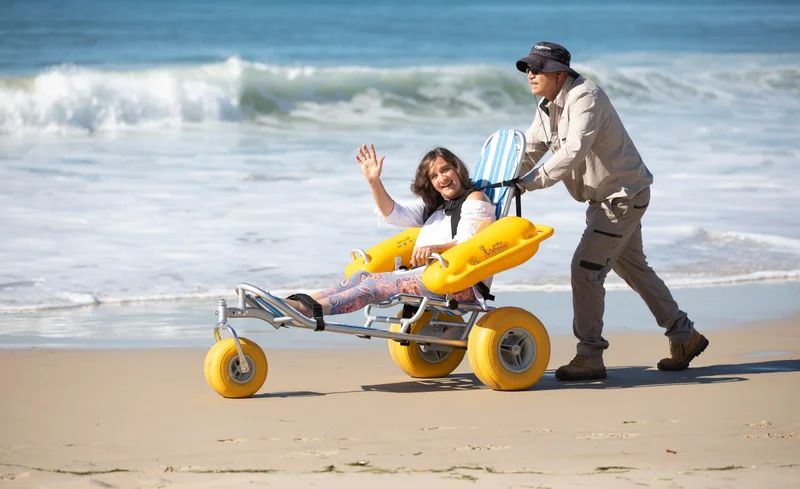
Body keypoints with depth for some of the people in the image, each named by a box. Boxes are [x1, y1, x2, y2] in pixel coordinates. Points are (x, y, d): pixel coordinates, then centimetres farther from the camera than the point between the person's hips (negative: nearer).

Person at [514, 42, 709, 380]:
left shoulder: (585, 98, -23)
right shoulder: (548, 107, 7)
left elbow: (573, 152, -35)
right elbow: (530, 150, 7)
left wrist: (530, 182, -40)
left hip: (624, 193, -10)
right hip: (605, 197, 10)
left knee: (585, 269, -15)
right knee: (633, 268, 19)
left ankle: (589, 356, -10)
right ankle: (684, 336, 29)